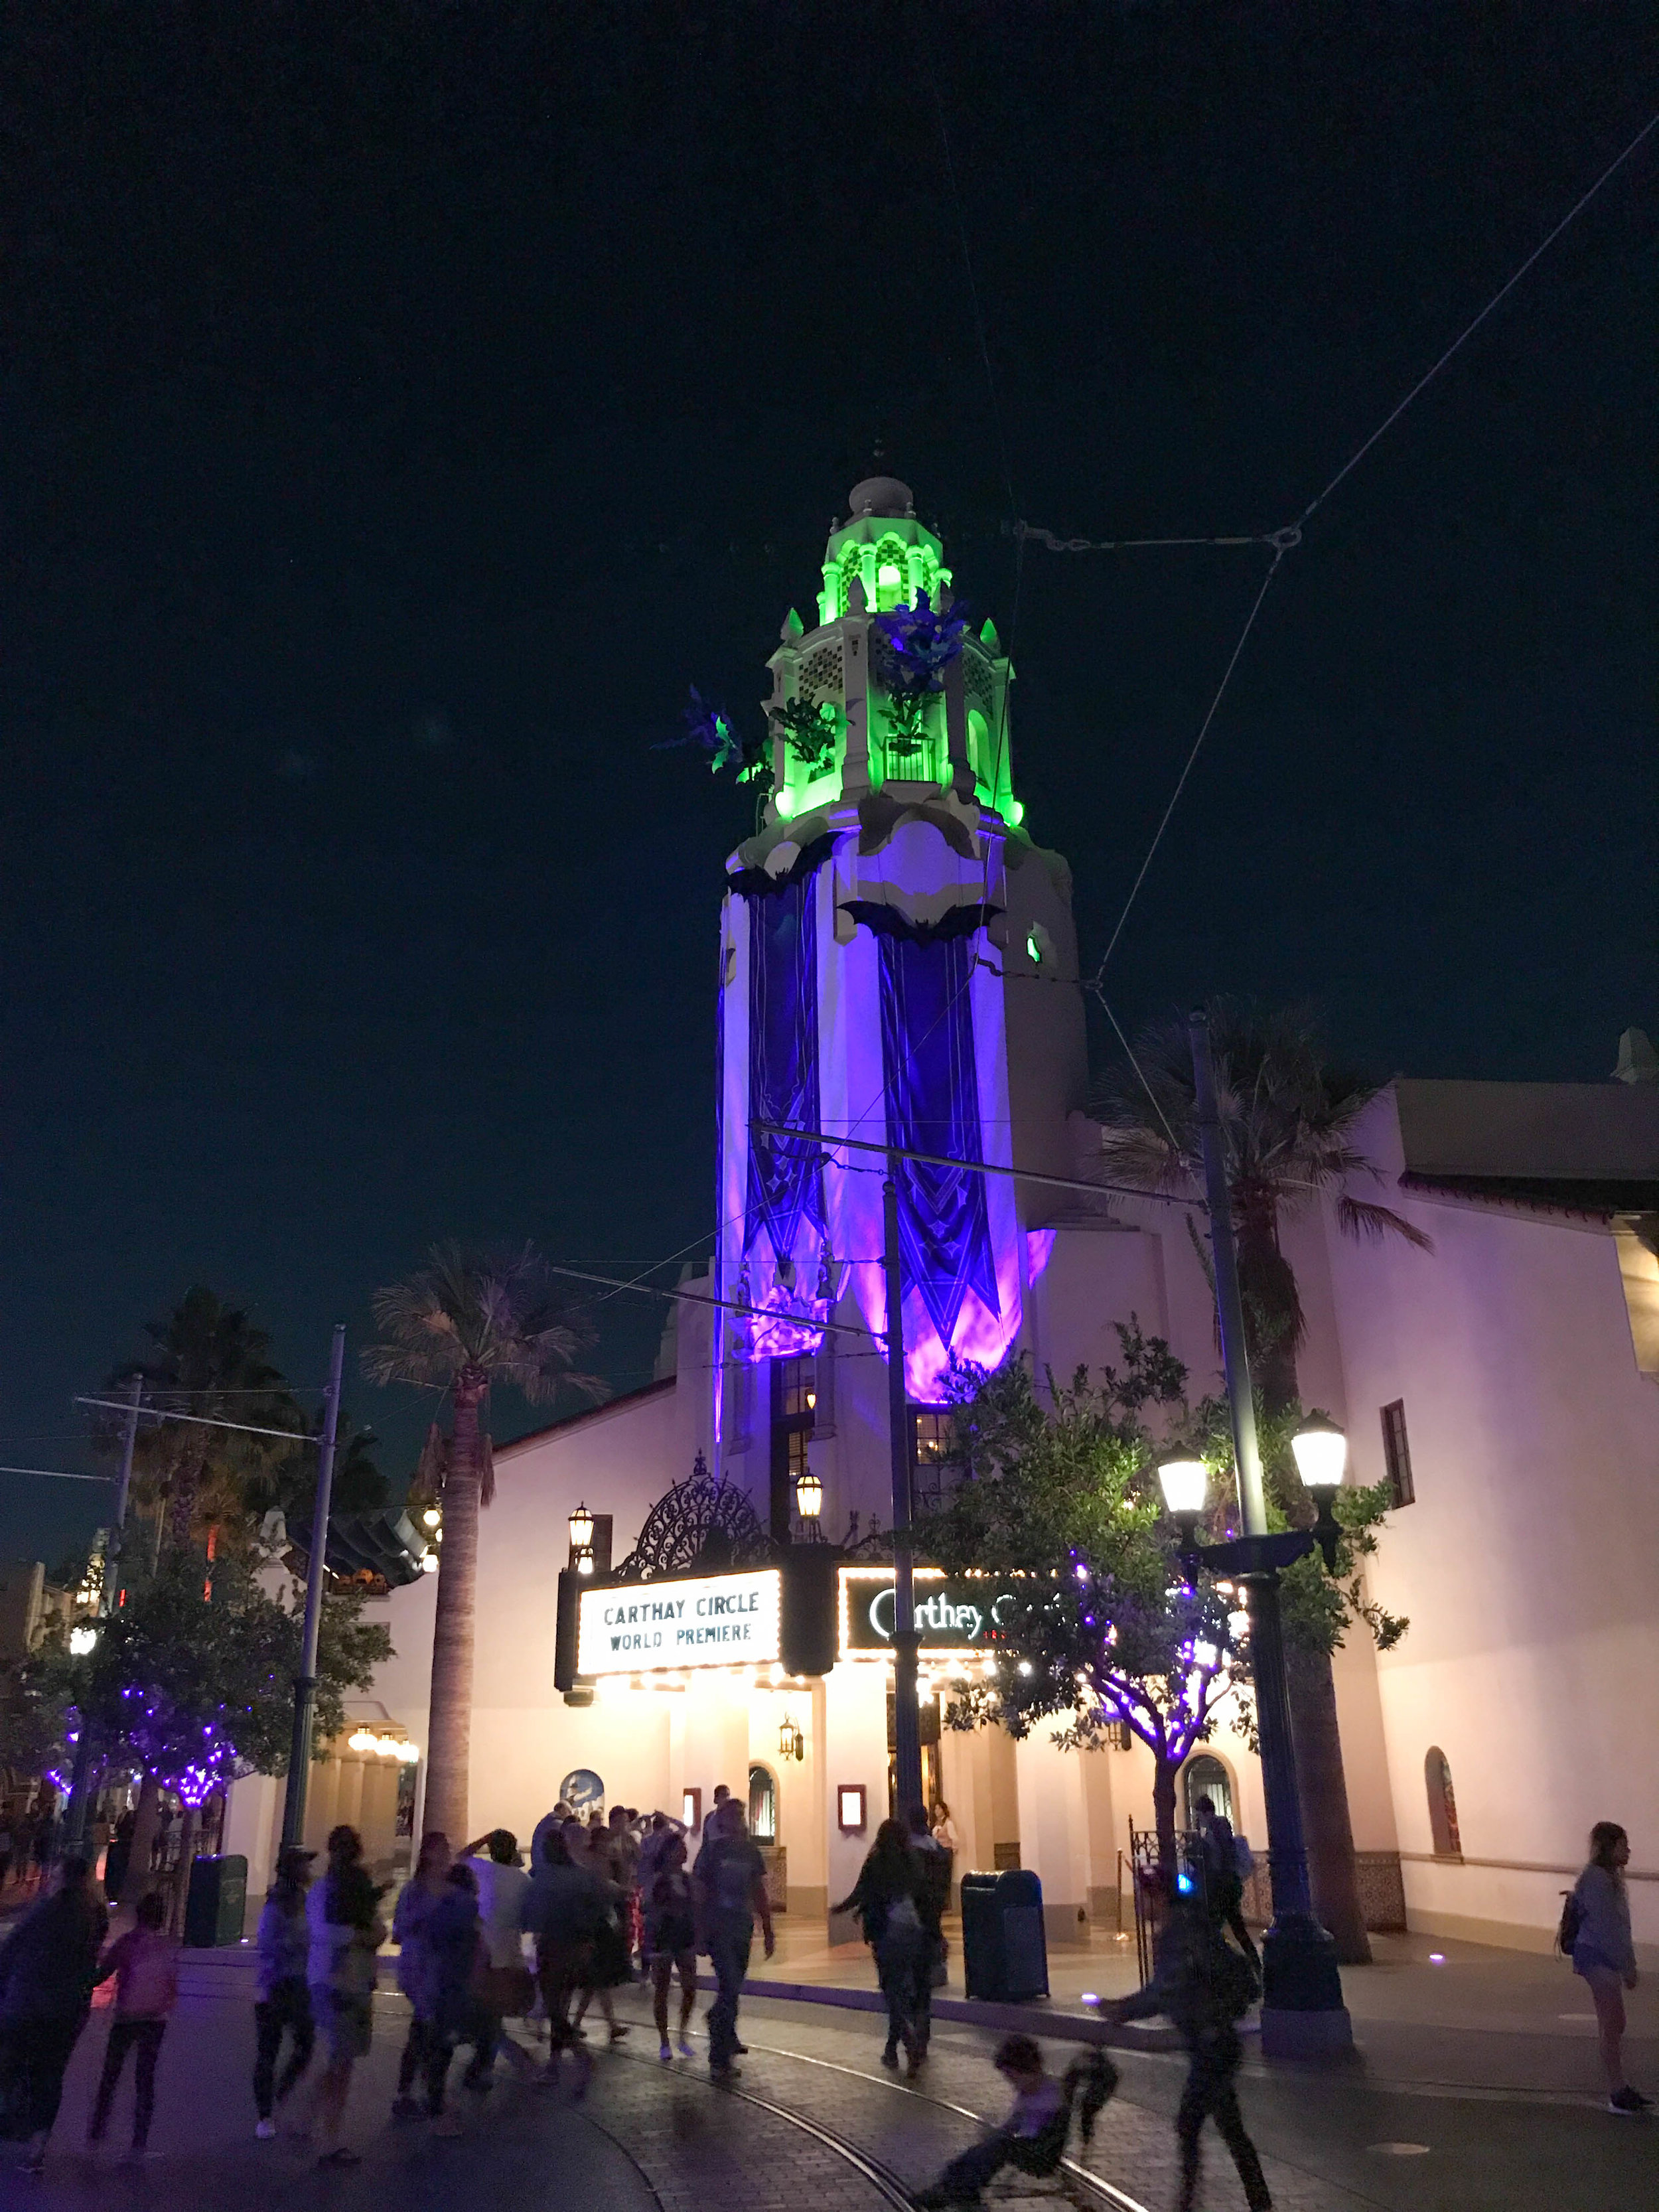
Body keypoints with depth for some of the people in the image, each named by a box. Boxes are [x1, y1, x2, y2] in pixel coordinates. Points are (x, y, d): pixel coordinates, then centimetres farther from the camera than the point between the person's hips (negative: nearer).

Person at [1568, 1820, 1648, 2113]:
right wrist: (1626, 1967, -19)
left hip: (1606, 1957, 10)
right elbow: (1604, 1928, -22)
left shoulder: (1610, 1878, 13)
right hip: (1598, 1957, -10)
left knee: (1610, 2024, 14)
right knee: (1613, 2024, -6)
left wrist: (1628, 1963, 17)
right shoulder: (1595, 1880, -18)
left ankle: (1619, 2089, 22)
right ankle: (1617, 2093, -1)